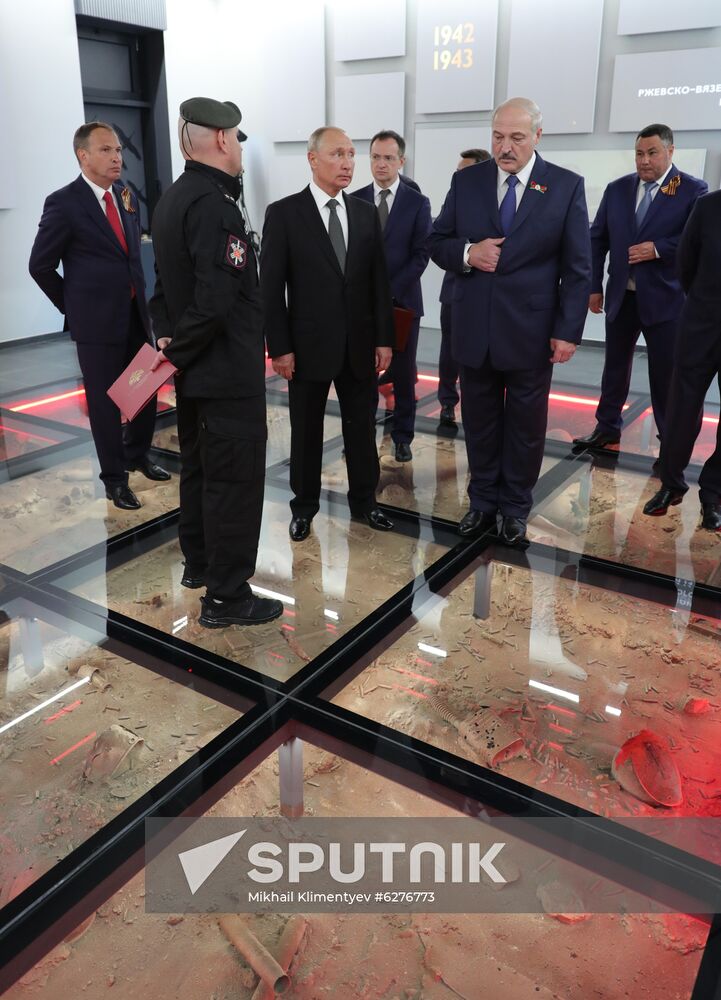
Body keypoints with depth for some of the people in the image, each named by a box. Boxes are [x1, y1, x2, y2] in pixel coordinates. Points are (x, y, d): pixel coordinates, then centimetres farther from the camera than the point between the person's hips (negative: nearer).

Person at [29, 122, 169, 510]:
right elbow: (40, 265, -5)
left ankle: (138, 455, 36)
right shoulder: (63, 203, -12)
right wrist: (74, 307, 1)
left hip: (136, 313, 6)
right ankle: (114, 478, 19)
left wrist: (139, 295, 13)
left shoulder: (127, 196, 6)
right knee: (105, 402, 4)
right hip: (98, 321, -6)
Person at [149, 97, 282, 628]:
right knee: (235, 479, -1)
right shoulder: (215, 203, -20)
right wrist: (178, 353, -15)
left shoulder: (172, 198, 10)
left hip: (194, 368, 10)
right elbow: (217, 300, -27)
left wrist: (169, 340, 6)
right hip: (228, 371, -10)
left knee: (200, 466, 20)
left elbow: (165, 283, 14)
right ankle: (227, 595, 9)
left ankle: (199, 562, 36)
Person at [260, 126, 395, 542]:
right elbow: (271, 286, -7)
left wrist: (384, 338, 2)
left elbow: (380, 281, 7)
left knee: (362, 427, 11)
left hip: (360, 344, 3)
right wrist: (279, 347, -11)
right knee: (306, 431, 9)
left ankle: (364, 501, 27)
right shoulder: (284, 212, -5)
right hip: (309, 344, -3)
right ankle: (304, 506, 25)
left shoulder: (366, 213, 7)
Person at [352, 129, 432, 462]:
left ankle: (402, 436, 15)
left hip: (403, 300, -1)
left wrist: (391, 290, -14)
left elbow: (421, 254, -4)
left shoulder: (418, 203, 2)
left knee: (404, 374, 5)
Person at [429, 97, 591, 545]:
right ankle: (483, 501, 29)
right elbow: (437, 242, 8)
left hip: (530, 331, -2)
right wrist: (467, 254, -14)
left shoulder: (567, 186, -2)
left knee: (525, 425, 10)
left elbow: (578, 268, -2)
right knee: (480, 422, 12)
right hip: (474, 329, 2)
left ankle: (516, 507, 27)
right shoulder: (466, 181, 3)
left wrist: (569, 331, -8)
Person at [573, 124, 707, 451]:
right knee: (615, 365, 14)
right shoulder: (617, 189, 7)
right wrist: (594, 286, 4)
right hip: (621, 295, 4)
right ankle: (607, 427, 28)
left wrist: (659, 249, -20)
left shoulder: (693, 190, -4)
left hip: (665, 297, -3)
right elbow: (597, 239, 9)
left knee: (667, 372, 3)